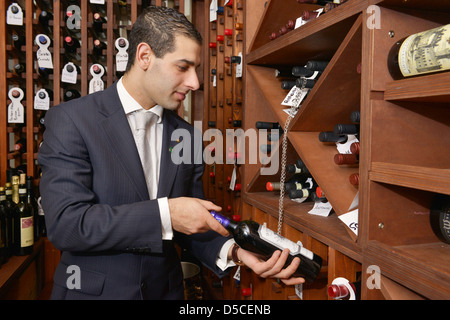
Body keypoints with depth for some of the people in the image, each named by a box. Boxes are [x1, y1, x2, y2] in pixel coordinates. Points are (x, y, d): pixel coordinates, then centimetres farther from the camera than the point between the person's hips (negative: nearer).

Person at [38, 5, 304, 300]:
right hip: (93, 289, -4)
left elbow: (192, 225, 3)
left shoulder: (186, 135, -1)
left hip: (166, 289, 4)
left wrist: (232, 249, -16)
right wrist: (165, 213, -27)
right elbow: (65, 222, -22)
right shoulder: (70, 121, -14)